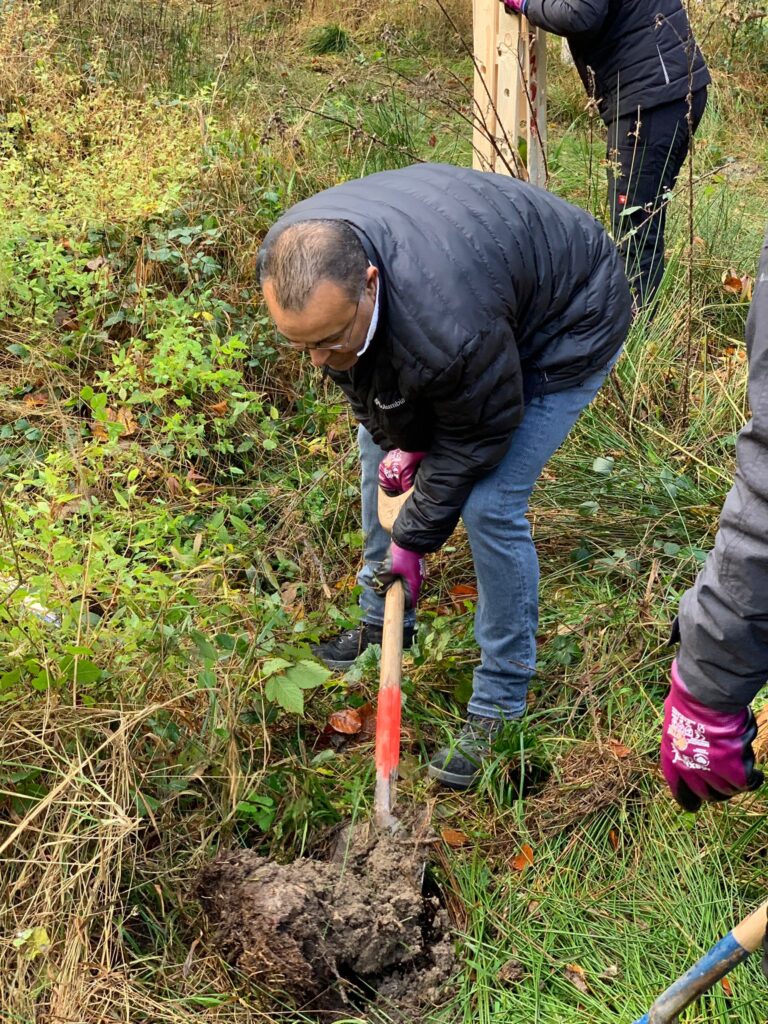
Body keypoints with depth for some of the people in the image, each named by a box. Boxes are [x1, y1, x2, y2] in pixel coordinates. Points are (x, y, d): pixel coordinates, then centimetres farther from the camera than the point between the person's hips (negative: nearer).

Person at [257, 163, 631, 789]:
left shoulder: (447, 326, -46)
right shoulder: (296, 263, -24)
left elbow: (475, 439, -27)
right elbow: (360, 369, -4)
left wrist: (415, 537, -15)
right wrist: (399, 440, -8)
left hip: (566, 326, -8)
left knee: (490, 506, -16)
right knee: (379, 444, 11)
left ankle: (500, 702, 2)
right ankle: (381, 623, 30)